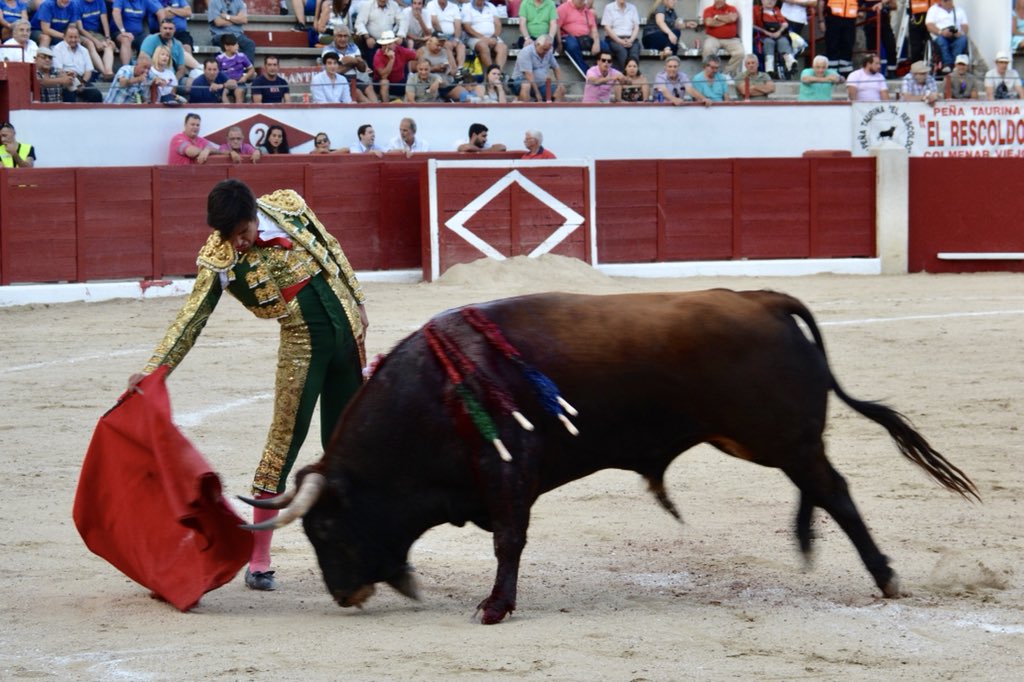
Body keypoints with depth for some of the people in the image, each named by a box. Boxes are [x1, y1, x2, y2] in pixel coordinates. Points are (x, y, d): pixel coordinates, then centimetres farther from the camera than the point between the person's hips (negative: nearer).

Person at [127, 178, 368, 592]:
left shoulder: (288, 206, -7)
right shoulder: (221, 260, -15)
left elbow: (331, 250, 8)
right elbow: (192, 317, -18)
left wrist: (356, 301, 12)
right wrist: (154, 369, -28)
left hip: (346, 329, 3)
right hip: (301, 344, -3)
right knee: (284, 441, -6)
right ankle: (258, 560, 0)